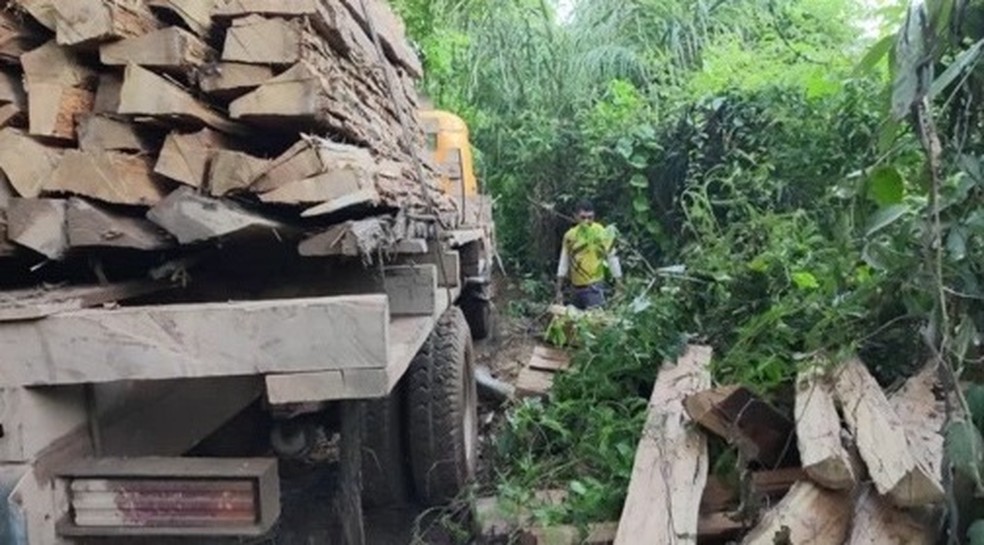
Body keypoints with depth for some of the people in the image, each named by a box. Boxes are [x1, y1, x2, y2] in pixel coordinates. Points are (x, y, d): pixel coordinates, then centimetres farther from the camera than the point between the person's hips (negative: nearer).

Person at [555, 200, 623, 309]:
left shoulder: (602, 234, -6)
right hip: (577, 287, 4)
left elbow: (612, 259, 0)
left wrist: (619, 286, 0)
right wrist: (559, 290, 9)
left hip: (594, 286, -4)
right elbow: (564, 263, 10)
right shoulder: (570, 236, 4)